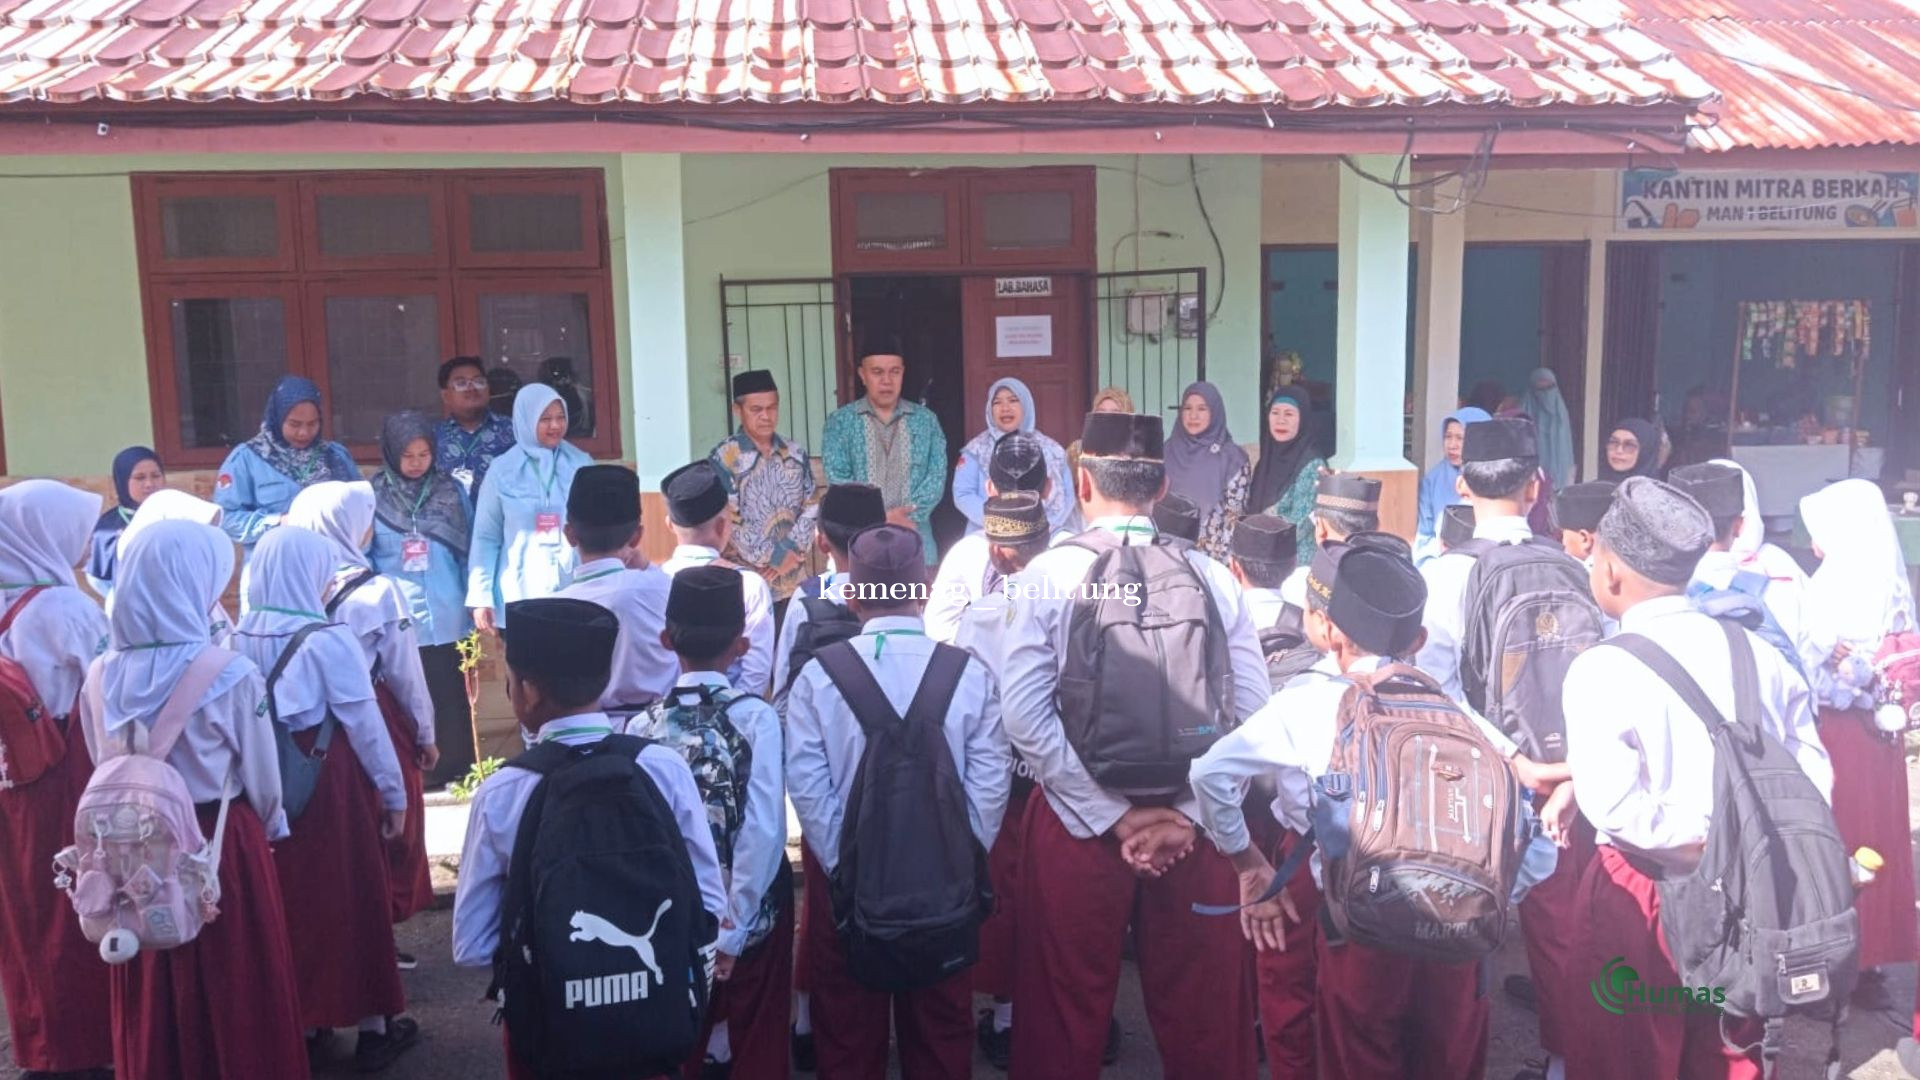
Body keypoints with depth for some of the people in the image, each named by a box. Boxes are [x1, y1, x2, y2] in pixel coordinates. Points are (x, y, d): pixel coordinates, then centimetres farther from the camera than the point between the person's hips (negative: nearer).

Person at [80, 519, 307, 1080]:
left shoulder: (101, 677, -7)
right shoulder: (231, 675, -19)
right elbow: (262, 780, -8)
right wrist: (269, 827, 13)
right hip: (225, 847, -4)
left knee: (152, 1001, 19)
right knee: (237, 990, 12)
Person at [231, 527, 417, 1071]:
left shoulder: (241, 636, -1)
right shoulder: (328, 637, -16)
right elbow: (363, 721, -13)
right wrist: (393, 790, -5)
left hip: (268, 781, 5)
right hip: (329, 779, -5)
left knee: (288, 895, 15)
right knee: (353, 896, 7)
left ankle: (300, 1022, 27)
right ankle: (373, 1026, 17)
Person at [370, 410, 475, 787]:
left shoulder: (452, 491, 5)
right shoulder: (373, 497, 1)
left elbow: (468, 551, 8)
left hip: (447, 618, 1)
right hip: (396, 620, -1)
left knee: (451, 697, 6)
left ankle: (456, 770, 16)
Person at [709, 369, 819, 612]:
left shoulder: (796, 454, 9)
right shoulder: (724, 458, -8)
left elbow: (811, 507, 7)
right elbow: (727, 522, -13)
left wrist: (792, 551, -9)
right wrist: (774, 556, -11)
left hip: (793, 580, 5)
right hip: (745, 582, -4)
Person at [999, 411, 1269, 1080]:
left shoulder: (1048, 575, -8)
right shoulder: (1212, 576, -3)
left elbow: (1025, 717, -13)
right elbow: (1252, 714, -6)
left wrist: (1115, 815, -10)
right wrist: (1187, 813, -5)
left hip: (1080, 820, -1)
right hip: (1192, 822, 2)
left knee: (1068, 1011, 13)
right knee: (1200, 1013, 16)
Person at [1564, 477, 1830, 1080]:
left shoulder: (1603, 669, -18)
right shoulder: (1759, 655, -1)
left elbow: (1614, 807, -27)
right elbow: (1813, 780, 2)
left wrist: (1699, 839, -15)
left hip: (1642, 897, -5)